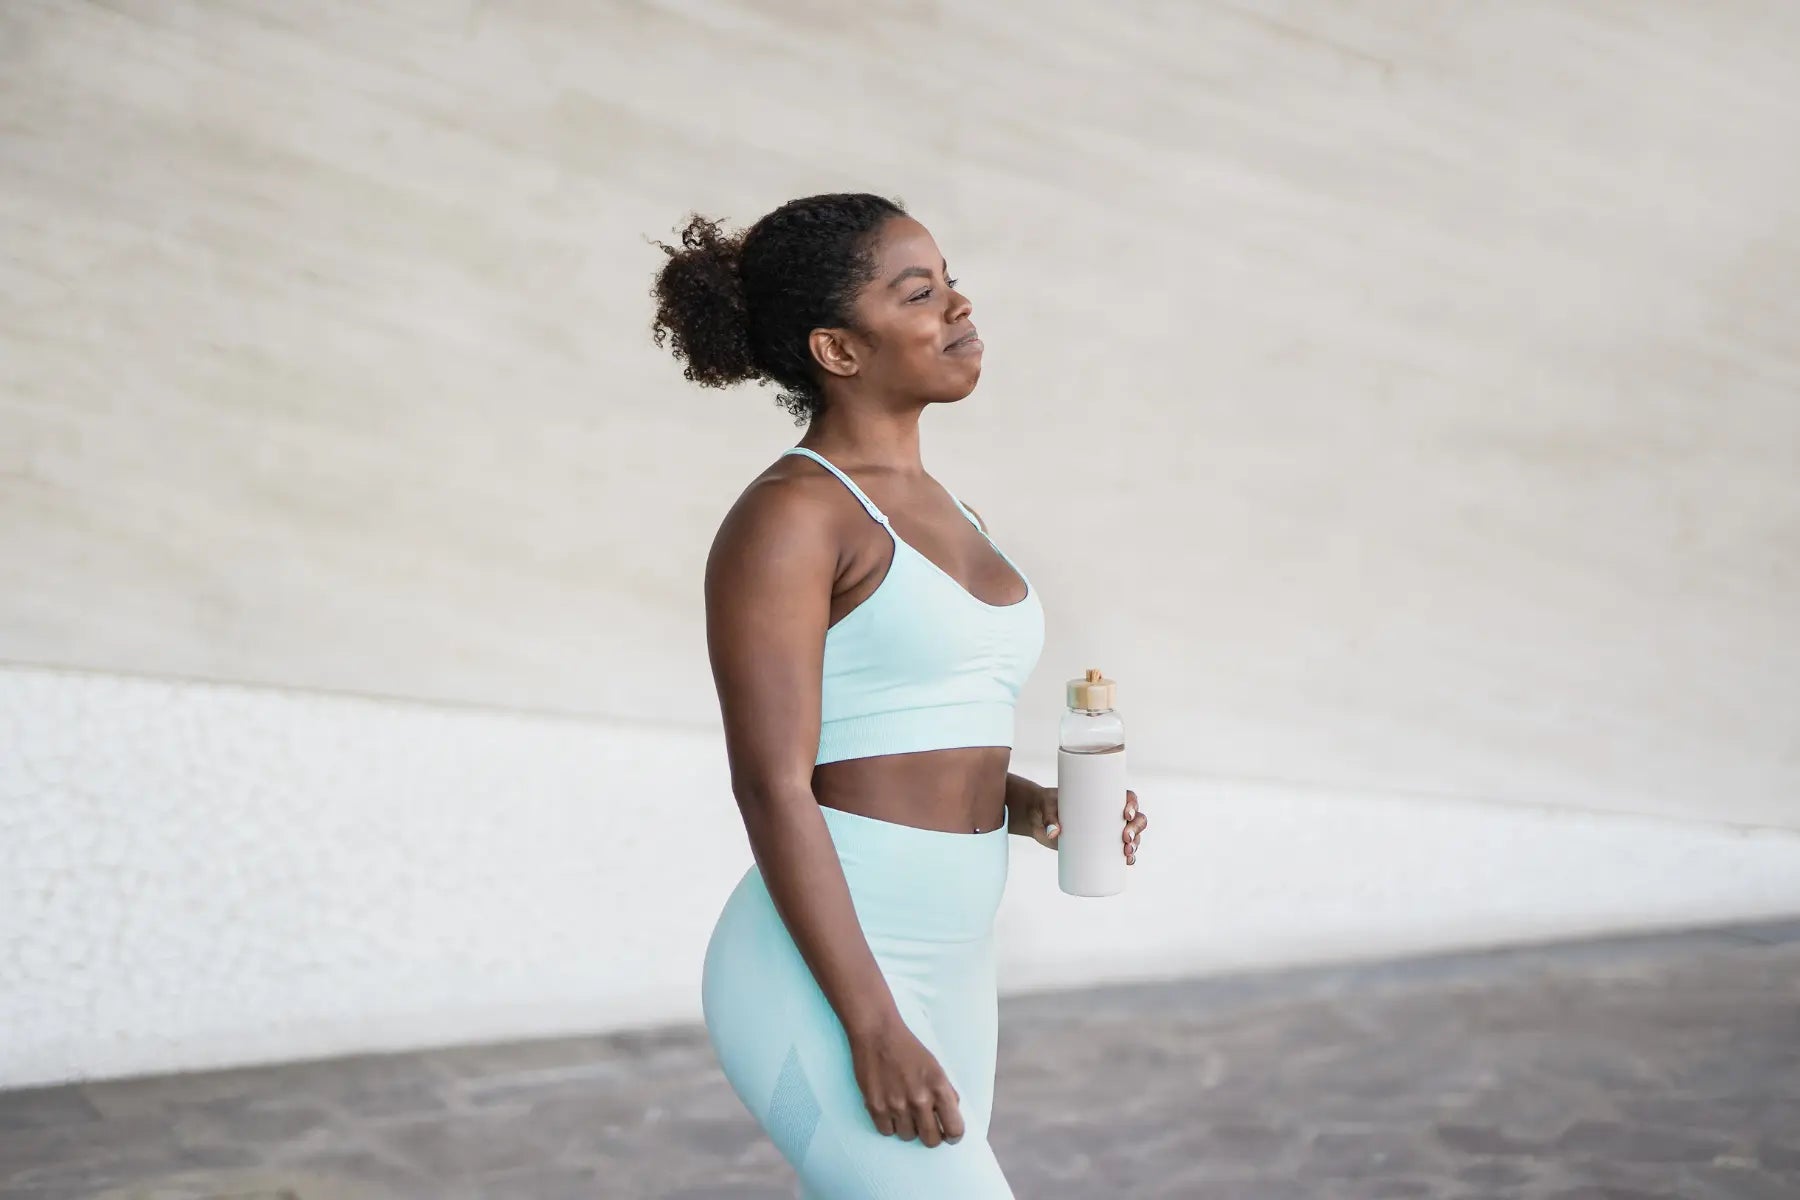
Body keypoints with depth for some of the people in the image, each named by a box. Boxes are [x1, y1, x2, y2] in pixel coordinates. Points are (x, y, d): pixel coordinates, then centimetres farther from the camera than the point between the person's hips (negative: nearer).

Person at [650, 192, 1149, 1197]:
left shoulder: (938, 513, 14)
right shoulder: (787, 516, -12)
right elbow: (773, 787, -18)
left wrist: (1030, 807, 3)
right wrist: (874, 1028, -20)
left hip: (945, 977, 9)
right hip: (823, 988, -8)